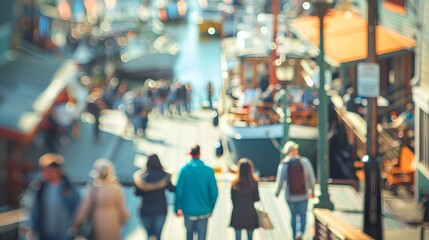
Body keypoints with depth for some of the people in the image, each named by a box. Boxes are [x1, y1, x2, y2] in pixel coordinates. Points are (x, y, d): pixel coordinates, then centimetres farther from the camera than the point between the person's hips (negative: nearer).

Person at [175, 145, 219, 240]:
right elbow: (214, 192, -6)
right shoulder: (209, 171, -8)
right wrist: (210, 209, 8)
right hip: (203, 211, -1)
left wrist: (178, 207, 4)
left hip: (188, 210, 1)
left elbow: (179, 190, -7)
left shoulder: (184, 169, -8)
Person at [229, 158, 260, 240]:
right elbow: (256, 199, -5)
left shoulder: (235, 183, -8)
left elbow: (232, 199, -2)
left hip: (237, 214, 0)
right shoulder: (254, 182, -9)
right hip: (250, 214, 0)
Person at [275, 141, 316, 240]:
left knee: (293, 216, 20)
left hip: (290, 196, 1)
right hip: (303, 195, -1)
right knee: (303, 215, 12)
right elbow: (311, 178, -5)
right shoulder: (305, 161, -10)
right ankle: (300, 232, -14)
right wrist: (312, 190, 10)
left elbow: (280, 181, -7)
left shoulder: (283, 164, -10)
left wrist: (277, 192, 12)